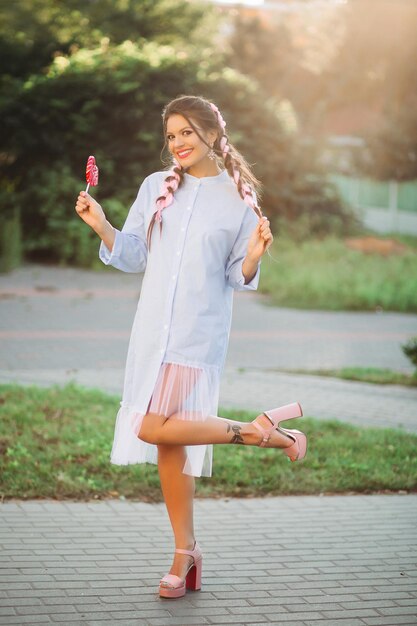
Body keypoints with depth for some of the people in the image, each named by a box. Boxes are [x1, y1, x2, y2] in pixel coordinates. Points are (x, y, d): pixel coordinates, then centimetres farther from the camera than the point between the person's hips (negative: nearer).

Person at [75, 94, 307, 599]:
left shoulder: (240, 201, 0)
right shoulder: (155, 188, 9)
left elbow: (238, 279, 2)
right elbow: (132, 256, 11)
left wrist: (253, 257, -18)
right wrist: (101, 227, -4)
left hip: (200, 332, -4)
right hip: (153, 329, 5)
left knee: (155, 428, -21)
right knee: (168, 441, 7)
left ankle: (261, 431, -2)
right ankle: (185, 553, 19)